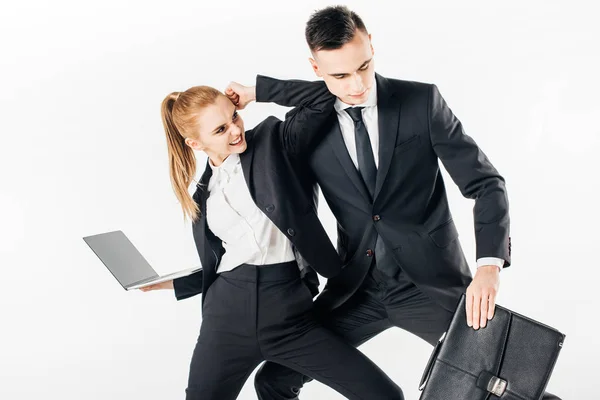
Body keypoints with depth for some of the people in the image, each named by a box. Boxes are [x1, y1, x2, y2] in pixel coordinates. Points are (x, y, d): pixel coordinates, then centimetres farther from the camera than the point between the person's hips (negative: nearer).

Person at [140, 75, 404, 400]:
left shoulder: (273, 141, 1)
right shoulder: (203, 195, 12)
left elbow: (323, 98, -9)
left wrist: (254, 92, -5)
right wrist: (170, 284, 22)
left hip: (290, 313, -2)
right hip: (227, 317, 3)